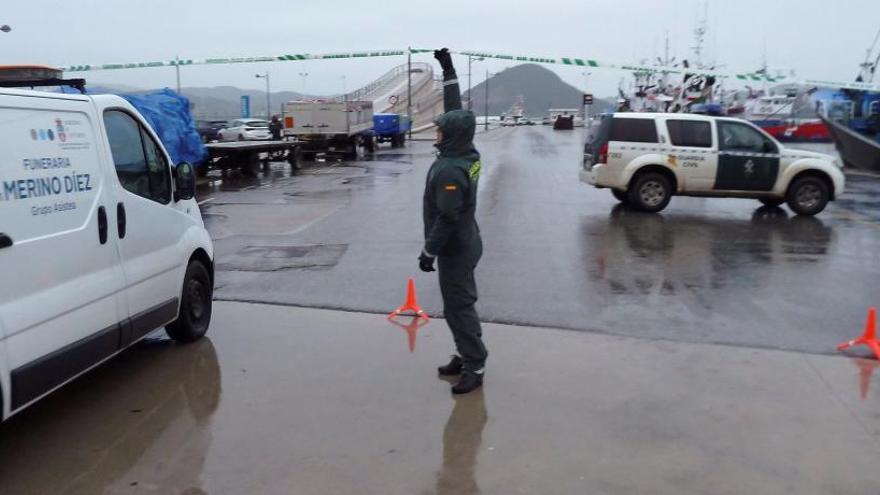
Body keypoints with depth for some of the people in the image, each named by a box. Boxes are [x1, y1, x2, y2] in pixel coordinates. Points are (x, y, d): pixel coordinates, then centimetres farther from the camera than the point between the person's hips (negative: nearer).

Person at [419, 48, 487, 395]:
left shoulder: (450, 170, -25)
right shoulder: (468, 154, 0)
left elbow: (446, 219, -25)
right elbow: (455, 108, 10)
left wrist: (428, 252, -17)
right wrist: (448, 68, 12)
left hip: (455, 249, -10)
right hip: (465, 243, 10)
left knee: (458, 307, -2)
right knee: (460, 303, 17)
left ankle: (474, 367, 5)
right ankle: (467, 356, 27)